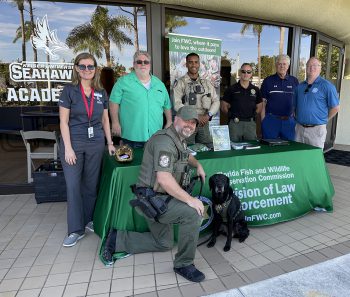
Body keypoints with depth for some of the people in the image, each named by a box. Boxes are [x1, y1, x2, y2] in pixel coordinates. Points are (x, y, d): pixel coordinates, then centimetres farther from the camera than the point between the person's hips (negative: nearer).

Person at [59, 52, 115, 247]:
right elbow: (63, 121, -5)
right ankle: (76, 230, 11)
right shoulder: (69, 91, -1)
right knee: (73, 186, -1)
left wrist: (110, 143, 8)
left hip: (96, 143, 3)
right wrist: (68, 148, -11)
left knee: (91, 184, 10)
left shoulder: (101, 92, 8)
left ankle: (89, 220, 29)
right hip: (73, 142, -2)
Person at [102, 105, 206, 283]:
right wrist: (190, 199, -27)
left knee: (164, 243, 21)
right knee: (193, 214, -25)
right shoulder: (165, 140, -21)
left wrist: (198, 165, 17)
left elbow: (186, 155, 36)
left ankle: (117, 239, 26)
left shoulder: (179, 140, 11)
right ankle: (184, 264, -5)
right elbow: (164, 179, -32)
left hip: (158, 199, 11)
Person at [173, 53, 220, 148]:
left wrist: (208, 115, -7)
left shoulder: (206, 83, 14)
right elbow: (177, 104, -11)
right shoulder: (180, 83, 0)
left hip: (204, 123, 4)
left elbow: (216, 101, 11)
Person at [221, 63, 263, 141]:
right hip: (235, 123, -2)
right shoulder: (231, 89, 3)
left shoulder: (256, 90, 11)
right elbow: (223, 106, 3)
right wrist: (231, 115, -3)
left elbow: (259, 107, 17)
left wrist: (253, 114, 5)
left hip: (250, 123, 3)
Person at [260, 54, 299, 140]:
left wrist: (297, 119, 6)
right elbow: (263, 103, 2)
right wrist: (263, 120, -3)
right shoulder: (268, 81, 2)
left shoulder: (294, 81, 8)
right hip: (271, 120, -2)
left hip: (289, 121, 2)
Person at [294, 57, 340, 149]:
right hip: (299, 128, 5)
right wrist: (298, 118, 11)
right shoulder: (300, 86, 11)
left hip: (316, 129, -5)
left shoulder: (326, 86, -5)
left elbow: (335, 107, -3)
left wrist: (323, 120, 4)